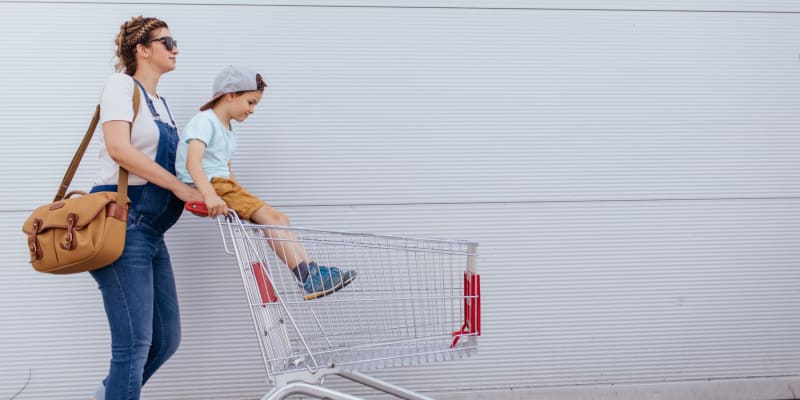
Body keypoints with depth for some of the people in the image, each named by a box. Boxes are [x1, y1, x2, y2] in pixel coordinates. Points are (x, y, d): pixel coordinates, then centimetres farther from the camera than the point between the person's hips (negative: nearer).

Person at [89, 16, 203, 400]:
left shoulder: (160, 102, 21)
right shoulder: (122, 84, -4)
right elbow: (118, 148, -19)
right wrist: (179, 187, -18)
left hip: (151, 231, 9)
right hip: (122, 223, -9)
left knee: (166, 339, 11)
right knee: (134, 341, -9)